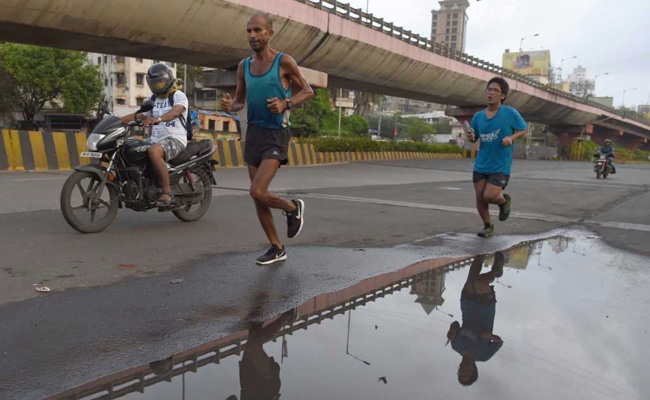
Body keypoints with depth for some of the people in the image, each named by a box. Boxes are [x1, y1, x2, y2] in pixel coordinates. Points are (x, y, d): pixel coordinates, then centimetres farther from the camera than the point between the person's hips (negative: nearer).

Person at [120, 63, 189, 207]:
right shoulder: (152, 100, 22)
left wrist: (158, 118, -43)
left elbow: (176, 111, -24)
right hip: (155, 139, 8)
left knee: (154, 151, -37)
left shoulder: (179, 96, -2)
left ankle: (167, 191, -30)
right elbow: (136, 115, 18)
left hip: (174, 139, -8)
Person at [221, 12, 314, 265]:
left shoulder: (284, 62, -6)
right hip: (253, 132, 6)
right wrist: (229, 106, -8)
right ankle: (277, 249, 23)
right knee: (258, 196, 7)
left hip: (276, 135, -6)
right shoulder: (244, 65, 8)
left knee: (257, 192, -19)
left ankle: (293, 208, 14)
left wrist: (285, 104, -18)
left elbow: (308, 92, 2)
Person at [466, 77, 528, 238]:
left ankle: (504, 200, 23)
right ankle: (488, 226, 28)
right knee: (479, 197, 4)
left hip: (501, 166, -4)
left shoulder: (510, 113, -10)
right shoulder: (478, 116, 1)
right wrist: (471, 137, -11)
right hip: (481, 165, 4)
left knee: (489, 196, -14)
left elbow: (523, 129, 5)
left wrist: (511, 138, -15)